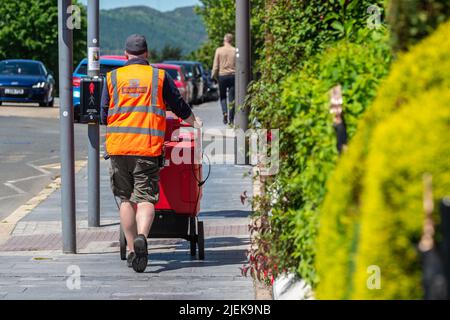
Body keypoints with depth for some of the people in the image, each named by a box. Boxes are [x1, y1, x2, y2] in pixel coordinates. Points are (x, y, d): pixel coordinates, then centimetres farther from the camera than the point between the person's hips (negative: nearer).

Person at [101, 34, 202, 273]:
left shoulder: (113, 77, 8)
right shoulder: (159, 76, 5)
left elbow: (103, 115, 11)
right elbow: (179, 105, 14)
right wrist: (193, 121, 33)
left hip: (118, 146, 2)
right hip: (148, 146, -2)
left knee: (126, 199, 11)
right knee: (145, 197, -3)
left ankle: (132, 249, 10)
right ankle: (141, 237, -29)